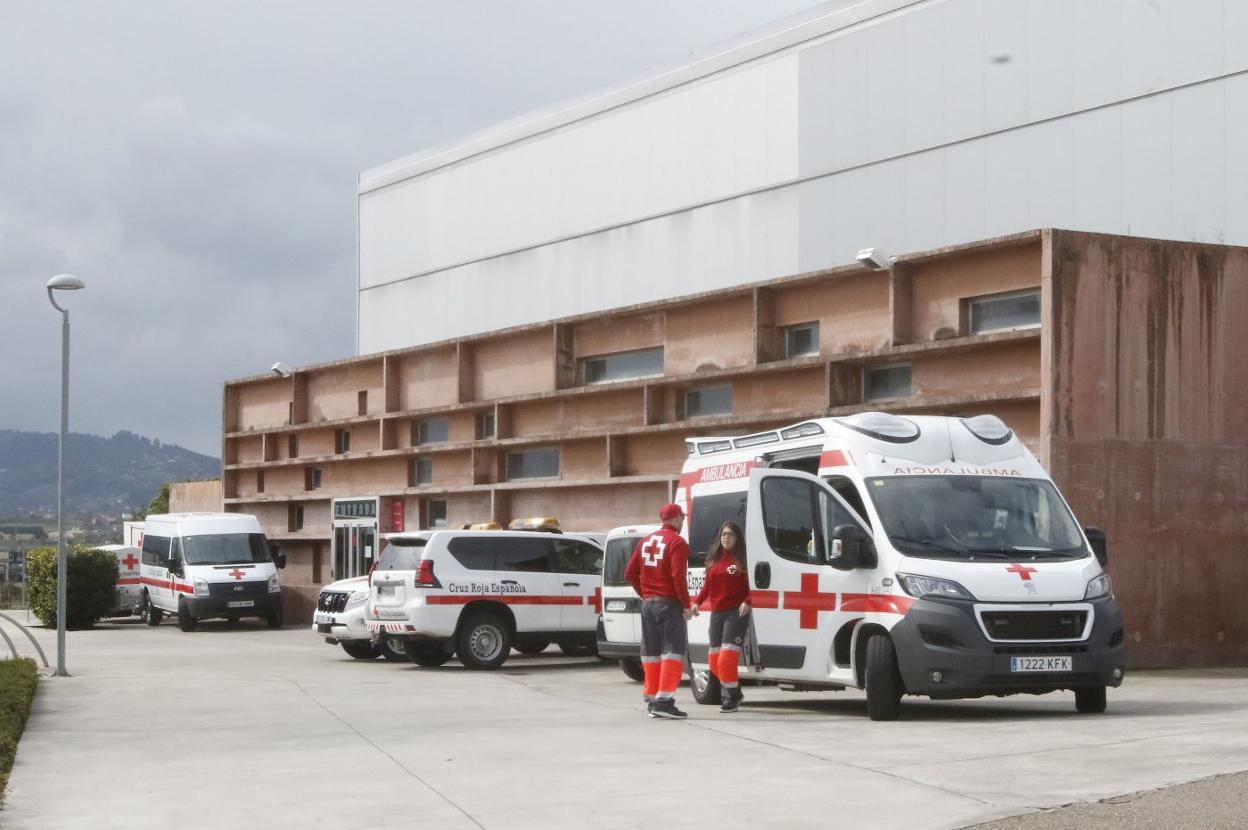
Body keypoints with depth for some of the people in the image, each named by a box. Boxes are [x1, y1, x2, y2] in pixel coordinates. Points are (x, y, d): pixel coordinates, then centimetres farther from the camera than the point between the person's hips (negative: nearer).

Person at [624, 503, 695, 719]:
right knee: (673, 651, -7)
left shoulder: (646, 542, 13)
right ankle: (664, 701, -15)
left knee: (651, 653, 13)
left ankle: (651, 699, 17)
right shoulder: (677, 543, -10)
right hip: (669, 604, -7)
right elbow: (678, 576, -19)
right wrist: (686, 605, -13)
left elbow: (630, 574, 13)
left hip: (648, 604, 7)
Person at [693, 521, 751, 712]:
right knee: (714, 659, 9)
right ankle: (734, 693, 26)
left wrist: (747, 602, -23)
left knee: (727, 658, -14)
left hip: (736, 613, -7)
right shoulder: (714, 559, 13)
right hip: (716, 613, 7)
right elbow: (707, 585, 17)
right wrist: (697, 602, 4)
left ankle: (731, 697, -3)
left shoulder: (742, 559, -5)